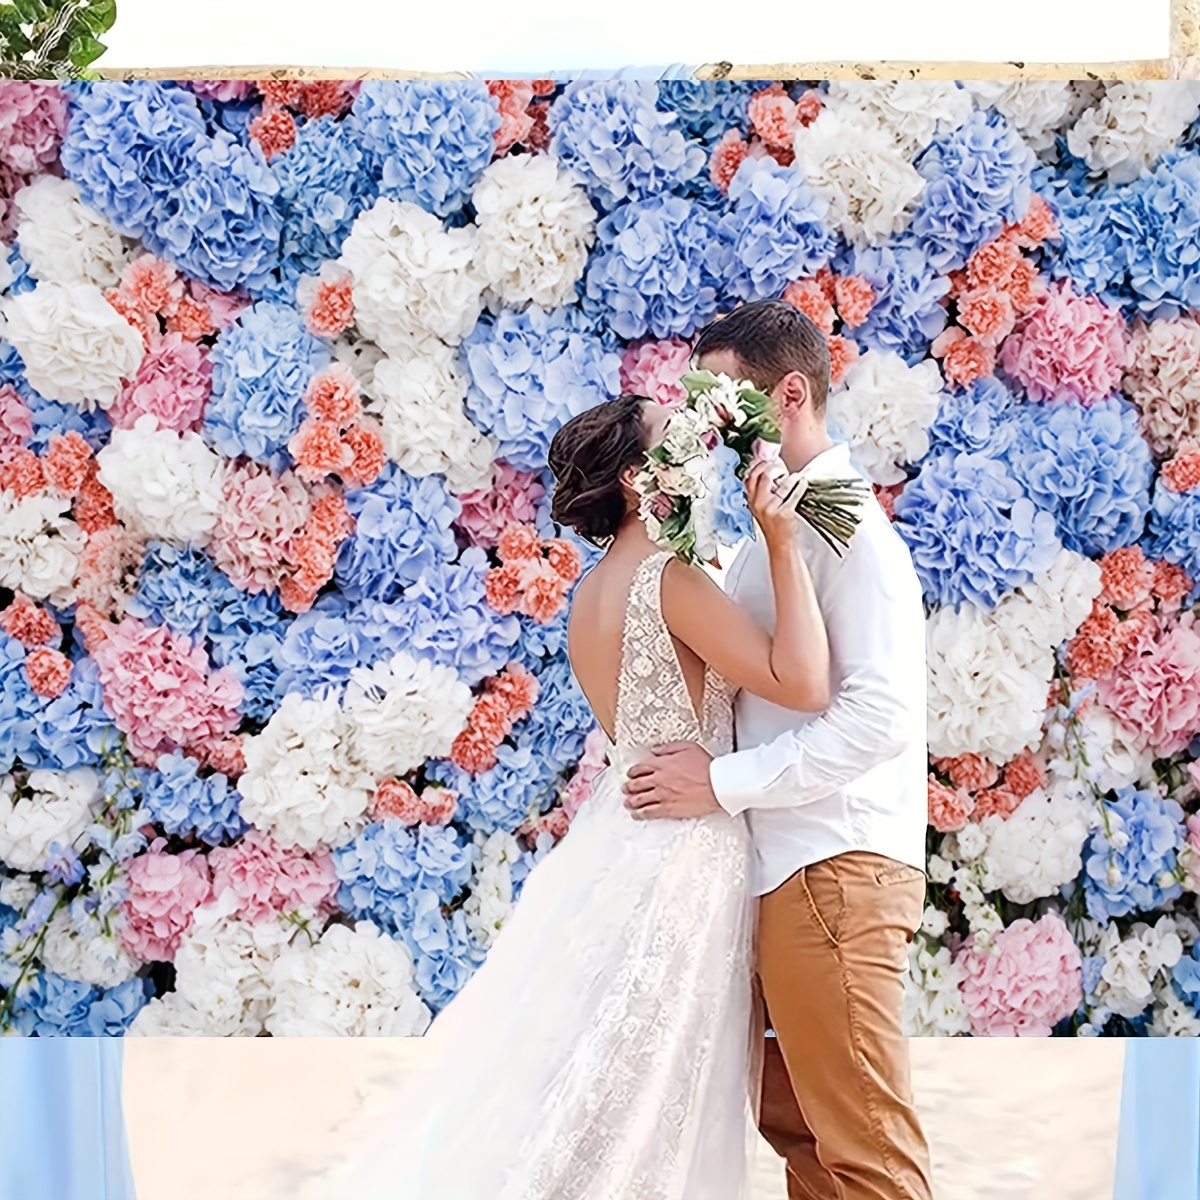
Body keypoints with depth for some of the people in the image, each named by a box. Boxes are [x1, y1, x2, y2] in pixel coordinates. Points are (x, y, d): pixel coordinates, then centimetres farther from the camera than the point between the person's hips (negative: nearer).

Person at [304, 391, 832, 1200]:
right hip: (678, 859, -9)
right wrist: (784, 544, -20)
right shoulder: (669, 580, -18)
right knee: (635, 1107, 1)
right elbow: (803, 683, -24)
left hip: (620, 844, 9)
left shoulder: (594, 594, 10)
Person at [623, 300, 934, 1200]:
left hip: (835, 871, -9)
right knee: (793, 1119, 17)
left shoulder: (845, 526, -12)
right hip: (788, 870, 9)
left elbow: (883, 714, -21)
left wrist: (723, 783, -18)